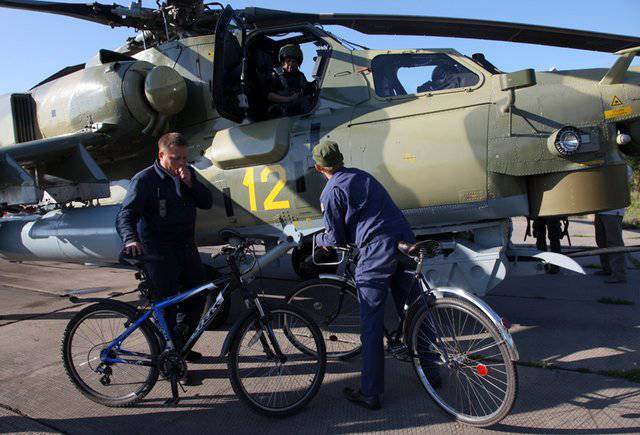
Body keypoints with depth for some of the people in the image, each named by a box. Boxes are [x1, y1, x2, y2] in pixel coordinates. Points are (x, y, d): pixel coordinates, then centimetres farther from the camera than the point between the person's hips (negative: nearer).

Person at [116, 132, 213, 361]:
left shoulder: (188, 173, 7)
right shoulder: (144, 179, -12)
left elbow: (207, 203, 2)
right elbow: (125, 215, -20)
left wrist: (190, 183, -15)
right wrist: (130, 239, -41)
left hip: (187, 247, 7)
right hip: (159, 252, -6)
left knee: (198, 298, 13)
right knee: (167, 305, -5)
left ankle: (182, 346, 32)